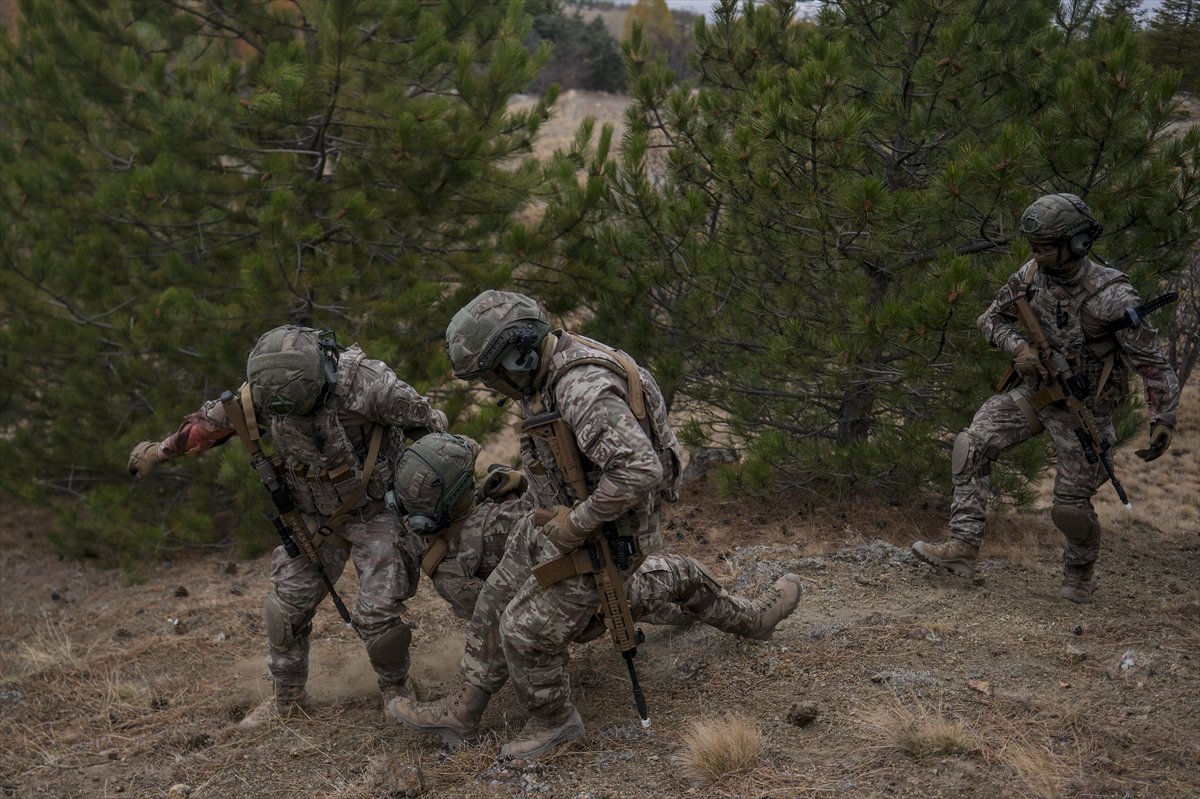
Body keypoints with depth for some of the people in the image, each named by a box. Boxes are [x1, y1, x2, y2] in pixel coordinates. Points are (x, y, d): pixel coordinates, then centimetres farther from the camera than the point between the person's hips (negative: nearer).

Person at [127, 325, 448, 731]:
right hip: (313, 514, 4)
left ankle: (395, 690, 20)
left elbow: (430, 424, -19)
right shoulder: (264, 389, -19)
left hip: (375, 510, -4)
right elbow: (215, 419, 1)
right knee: (287, 605, 5)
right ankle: (286, 696, 26)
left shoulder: (366, 383, -34)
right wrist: (159, 449, 12)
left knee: (377, 614, -8)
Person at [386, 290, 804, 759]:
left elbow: (640, 470, -40)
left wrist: (576, 523, -29)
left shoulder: (584, 388, -33)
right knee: (498, 602, 15)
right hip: (564, 518, 10)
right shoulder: (546, 373, -1)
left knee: (528, 628, -3)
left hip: (605, 533, -10)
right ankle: (463, 711, 31)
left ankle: (552, 721, 23)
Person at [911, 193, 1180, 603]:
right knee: (973, 445, -12)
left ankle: (1080, 573, 31)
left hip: (1084, 408, -5)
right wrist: (1019, 347, -16)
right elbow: (993, 317, 4)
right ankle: (962, 546, -10)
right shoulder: (1033, 273, -9)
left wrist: (1163, 420, -28)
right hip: (1037, 389, 5)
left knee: (1071, 506, 1)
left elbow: (1153, 364, -20)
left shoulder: (1111, 297, -25)